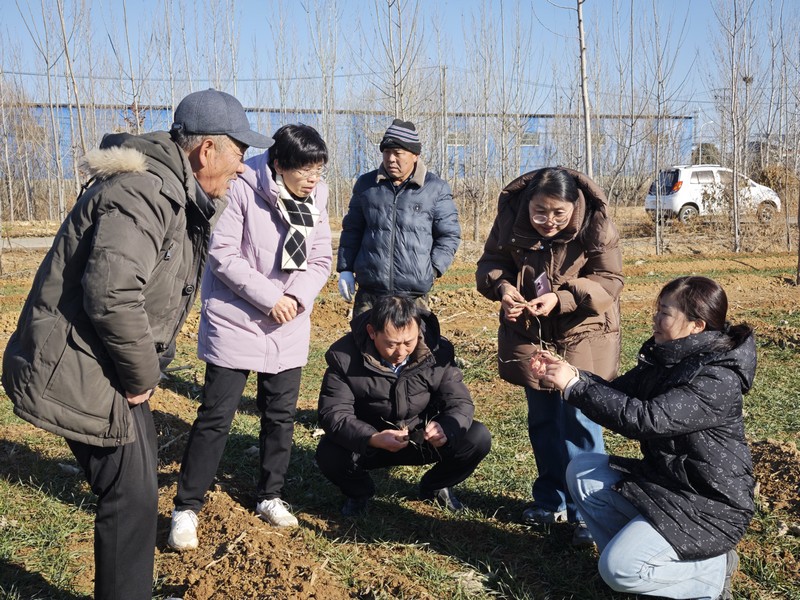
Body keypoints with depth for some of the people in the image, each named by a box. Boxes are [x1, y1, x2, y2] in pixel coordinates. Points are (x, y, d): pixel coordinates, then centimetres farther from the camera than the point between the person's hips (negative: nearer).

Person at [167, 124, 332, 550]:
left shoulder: (316, 197, 0)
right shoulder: (243, 189, -16)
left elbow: (321, 259, 4)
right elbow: (223, 254, -17)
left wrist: (297, 297, -14)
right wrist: (268, 298, -20)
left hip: (289, 328, 5)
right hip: (235, 322, -5)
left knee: (281, 415, 12)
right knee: (216, 416, -3)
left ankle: (269, 496, 30)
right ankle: (186, 507, 11)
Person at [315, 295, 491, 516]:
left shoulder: (438, 351, -16)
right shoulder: (345, 356, -22)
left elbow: (460, 402, -14)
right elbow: (333, 413, -25)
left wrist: (446, 429, -39)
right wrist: (373, 439, -44)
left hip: (424, 439, 2)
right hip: (367, 444, -1)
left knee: (478, 438, -20)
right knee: (329, 455, -31)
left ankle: (433, 487, 12)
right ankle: (359, 492, 7)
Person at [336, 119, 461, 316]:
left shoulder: (436, 189, 3)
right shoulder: (366, 185, 11)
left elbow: (449, 235, 7)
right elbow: (352, 230, 18)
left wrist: (432, 269, -6)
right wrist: (345, 270, 11)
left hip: (413, 296, -2)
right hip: (369, 292, 2)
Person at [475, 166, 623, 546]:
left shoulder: (597, 226, -20)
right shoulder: (509, 217, -13)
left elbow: (608, 280, -18)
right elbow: (490, 262, -4)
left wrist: (560, 298, -33)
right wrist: (502, 286, -27)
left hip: (582, 333, -3)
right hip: (529, 333, 4)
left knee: (578, 418, -8)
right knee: (542, 418, 13)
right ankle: (551, 501, 28)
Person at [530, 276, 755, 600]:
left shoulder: (718, 379, -26)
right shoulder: (666, 357, 2)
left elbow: (644, 419, -32)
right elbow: (618, 392, 7)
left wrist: (574, 385, -29)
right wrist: (571, 373, -10)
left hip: (709, 504, -9)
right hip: (662, 479, 9)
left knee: (619, 569, -18)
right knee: (582, 470, -1)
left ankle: (714, 569, 3)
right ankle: (633, 548, 8)